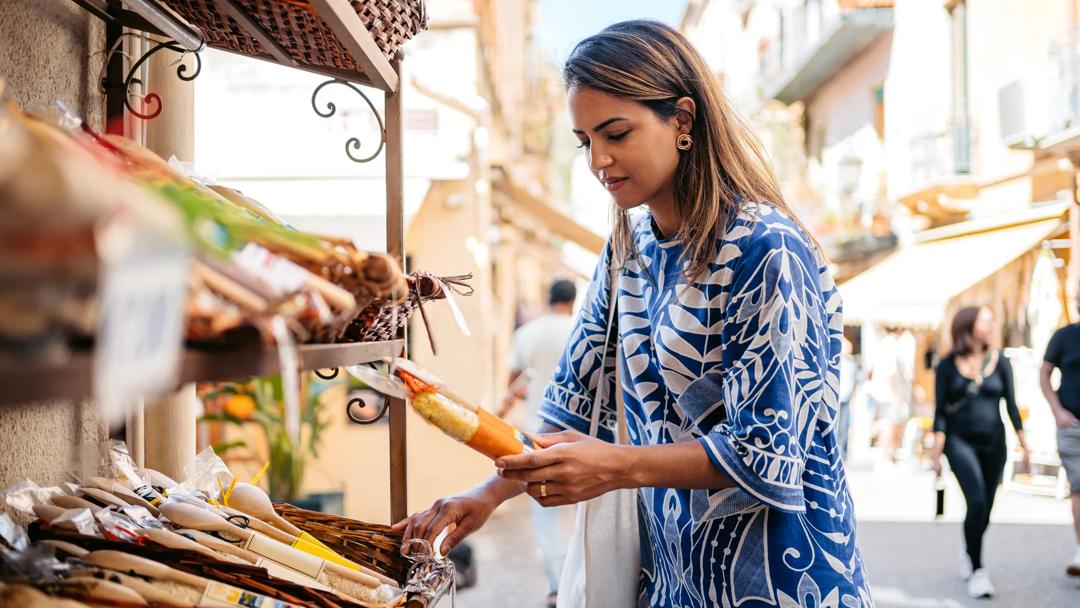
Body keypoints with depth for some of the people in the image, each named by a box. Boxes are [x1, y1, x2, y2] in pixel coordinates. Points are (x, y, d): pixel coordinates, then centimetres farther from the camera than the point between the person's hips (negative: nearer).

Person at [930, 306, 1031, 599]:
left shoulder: (1000, 362, 3)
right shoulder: (948, 365, -3)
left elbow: (1011, 406, 6)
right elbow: (940, 411, -3)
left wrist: (1024, 444, 2)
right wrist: (936, 452, -7)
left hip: (993, 443, 3)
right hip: (960, 440, -3)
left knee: (985, 509, 10)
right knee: (977, 502, -19)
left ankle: (970, 553, 38)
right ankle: (977, 570, -10)